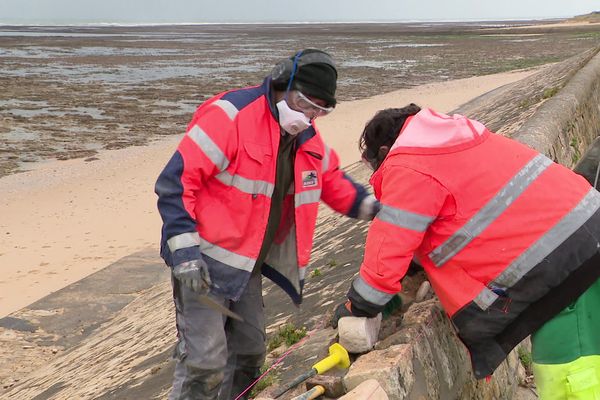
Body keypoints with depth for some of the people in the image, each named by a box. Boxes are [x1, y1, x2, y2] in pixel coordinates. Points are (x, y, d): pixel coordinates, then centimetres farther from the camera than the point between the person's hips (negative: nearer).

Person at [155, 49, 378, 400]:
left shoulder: (307, 138, 5)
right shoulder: (231, 115, -20)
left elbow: (333, 181, 21)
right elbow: (175, 182, -22)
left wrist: (370, 207, 3)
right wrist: (185, 252, -25)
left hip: (248, 264, 8)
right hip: (204, 259, -8)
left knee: (249, 351, 16)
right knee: (206, 361, -10)